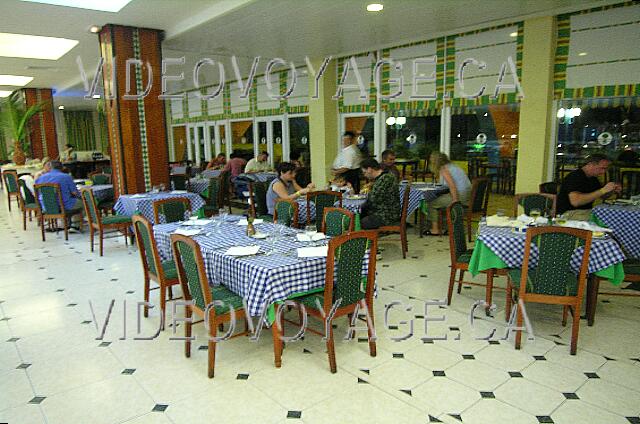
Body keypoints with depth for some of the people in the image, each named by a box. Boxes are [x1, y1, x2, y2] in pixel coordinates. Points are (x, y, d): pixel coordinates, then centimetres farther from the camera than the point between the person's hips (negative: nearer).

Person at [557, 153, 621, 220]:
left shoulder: (593, 178, 12)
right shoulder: (574, 176, -17)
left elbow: (602, 196, 25)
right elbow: (575, 201, -32)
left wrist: (612, 191, 0)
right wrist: (603, 190, -28)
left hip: (587, 211, 10)